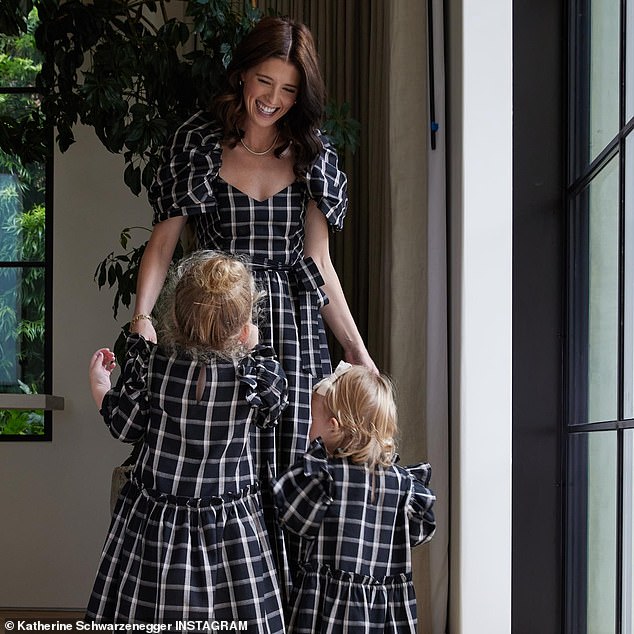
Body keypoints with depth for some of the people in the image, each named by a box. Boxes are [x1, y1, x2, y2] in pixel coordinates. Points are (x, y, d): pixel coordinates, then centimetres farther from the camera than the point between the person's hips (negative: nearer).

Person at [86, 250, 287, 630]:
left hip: (155, 518, 1)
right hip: (231, 526, -1)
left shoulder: (151, 362, -12)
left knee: (146, 614, 12)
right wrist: (255, 349, 16)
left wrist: (100, 385, 17)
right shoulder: (258, 374, -14)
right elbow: (271, 414, 8)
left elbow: (125, 427, -1)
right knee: (233, 618, 7)